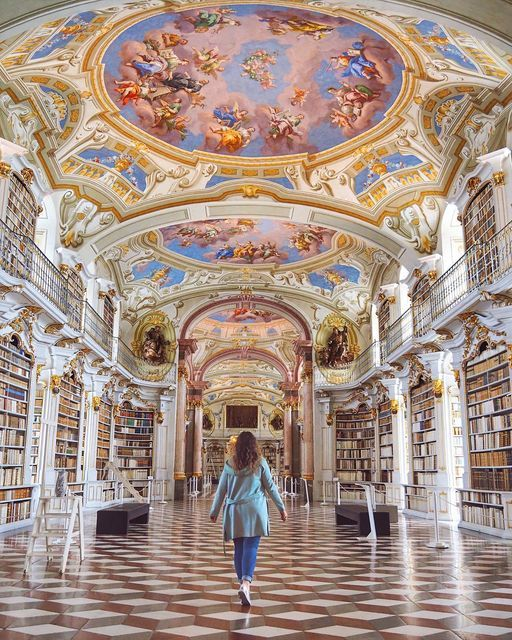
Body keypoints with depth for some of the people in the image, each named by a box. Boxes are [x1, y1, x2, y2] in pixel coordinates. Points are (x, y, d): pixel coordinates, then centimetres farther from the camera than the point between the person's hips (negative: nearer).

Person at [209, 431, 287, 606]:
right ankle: (246, 583, -23)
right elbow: (271, 487, 3)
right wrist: (281, 508, 11)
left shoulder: (230, 464, 4)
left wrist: (214, 511, 18)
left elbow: (221, 490, 8)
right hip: (254, 510, -2)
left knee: (239, 548, 11)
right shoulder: (260, 463, 0)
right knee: (251, 547, -6)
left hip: (234, 512, 2)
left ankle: (243, 584, 15)